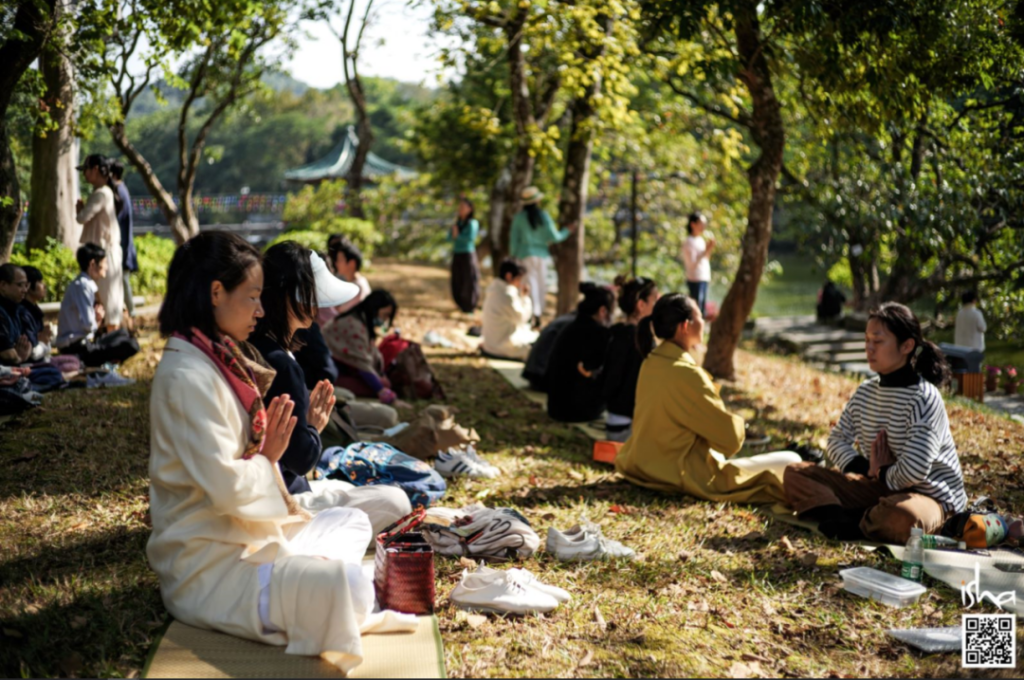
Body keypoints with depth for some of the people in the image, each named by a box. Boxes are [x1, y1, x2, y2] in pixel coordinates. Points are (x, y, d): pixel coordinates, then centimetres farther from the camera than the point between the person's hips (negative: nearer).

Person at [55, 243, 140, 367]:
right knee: (130, 346, -18)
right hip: (76, 348, -10)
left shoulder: (81, 283, 14)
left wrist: (98, 319, -4)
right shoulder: (83, 286, -15)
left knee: (122, 333, 26)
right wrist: (99, 319, -1)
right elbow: (88, 324, -22)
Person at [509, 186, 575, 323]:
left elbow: (514, 239, -1)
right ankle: (539, 313, 20)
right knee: (541, 284, 13)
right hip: (541, 254, 1)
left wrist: (512, 256, 9)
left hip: (526, 254, -1)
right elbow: (554, 237, -3)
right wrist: (567, 231, 14)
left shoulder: (519, 217, -4)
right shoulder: (544, 216, -3)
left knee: (531, 283, -5)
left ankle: (535, 314, -20)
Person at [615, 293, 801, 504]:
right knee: (791, 462, -5)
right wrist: (736, 424, 4)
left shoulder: (651, 362, 1)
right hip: (686, 476, -9)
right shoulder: (686, 374, -24)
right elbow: (731, 438, -18)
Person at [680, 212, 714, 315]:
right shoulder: (689, 242, -10)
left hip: (704, 279, 9)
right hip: (695, 279, -9)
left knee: (703, 310, 8)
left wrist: (709, 251, 3)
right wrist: (706, 251, -17)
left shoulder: (701, 240, 15)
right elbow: (692, 264, -16)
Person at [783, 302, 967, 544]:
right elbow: (837, 440, 7)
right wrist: (869, 468, -11)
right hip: (881, 487, 7)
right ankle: (843, 517, -25)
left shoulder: (924, 398, -18)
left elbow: (913, 471, -27)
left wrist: (882, 474, -8)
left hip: (929, 495, -7)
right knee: (796, 473, 0)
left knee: (901, 517, -44)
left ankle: (852, 524, -13)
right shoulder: (865, 392, 4)